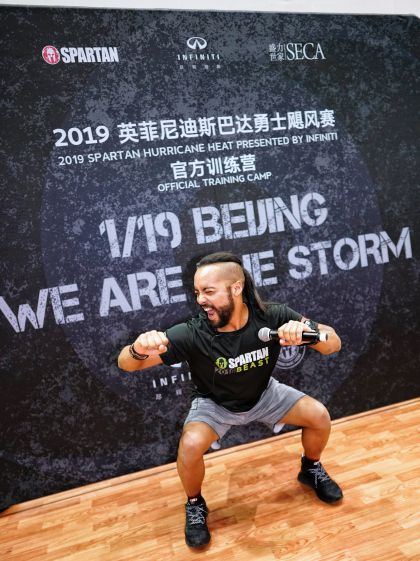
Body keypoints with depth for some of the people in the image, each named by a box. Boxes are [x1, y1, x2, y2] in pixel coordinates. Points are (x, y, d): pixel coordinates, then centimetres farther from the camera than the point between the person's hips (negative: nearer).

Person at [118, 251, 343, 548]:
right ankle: (195, 506, 7)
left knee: (320, 416, -11)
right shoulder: (193, 334, -33)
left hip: (264, 394, 2)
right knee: (190, 446, -28)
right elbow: (125, 363, -30)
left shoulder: (273, 317, -29)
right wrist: (138, 350, -55)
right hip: (215, 404, -2)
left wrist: (309, 331, -48)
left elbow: (334, 343, -25)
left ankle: (311, 469, 24)